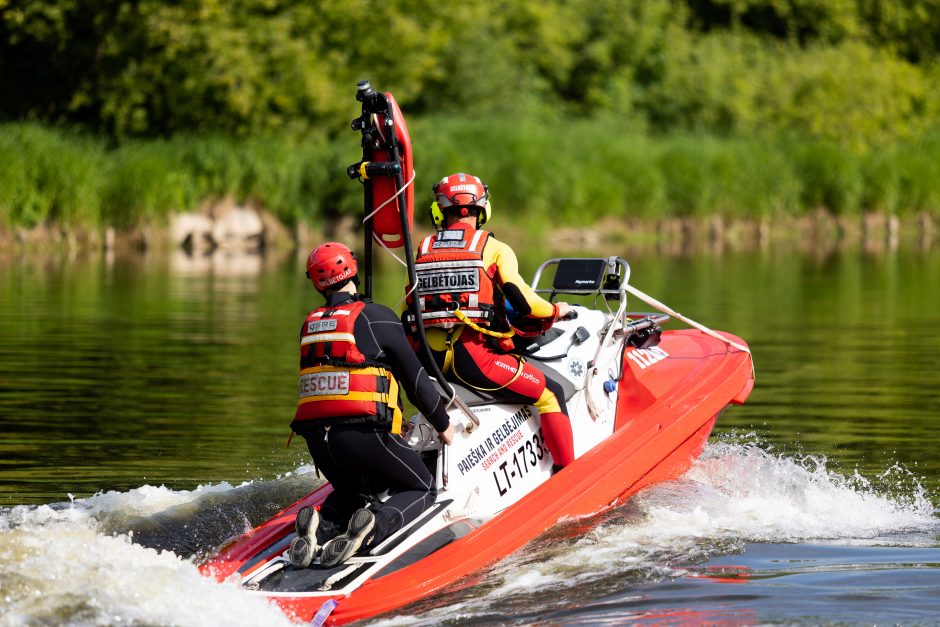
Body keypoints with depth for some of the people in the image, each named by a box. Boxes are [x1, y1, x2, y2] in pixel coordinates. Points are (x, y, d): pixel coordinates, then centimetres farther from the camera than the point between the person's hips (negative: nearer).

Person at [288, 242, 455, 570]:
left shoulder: (309, 324, 15)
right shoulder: (376, 316, -2)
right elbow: (414, 376, 2)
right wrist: (443, 423, 17)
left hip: (316, 436, 5)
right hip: (364, 430, -5)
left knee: (352, 492, 31)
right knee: (420, 489, 14)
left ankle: (320, 526, -2)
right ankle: (375, 527, -18)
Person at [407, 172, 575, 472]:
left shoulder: (422, 250, 15)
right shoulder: (494, 248, 1)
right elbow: (520, 300, -8)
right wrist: (555, 311, 10)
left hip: (431, 359, 5)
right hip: (475, 357, -5)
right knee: (551, 394, 4)